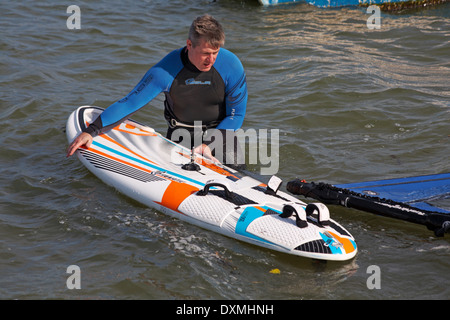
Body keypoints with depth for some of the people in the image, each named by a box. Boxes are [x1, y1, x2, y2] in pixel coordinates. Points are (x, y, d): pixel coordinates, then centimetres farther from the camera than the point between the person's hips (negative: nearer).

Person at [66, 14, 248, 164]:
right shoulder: (166, 71, -24)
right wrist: (91, 131, -24)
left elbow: (236, 114, -11)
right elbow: (129, 103, -18)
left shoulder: (231, 66, -21)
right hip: (181, 132, 0)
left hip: (219, 130, 0)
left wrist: (209, 145, -22)